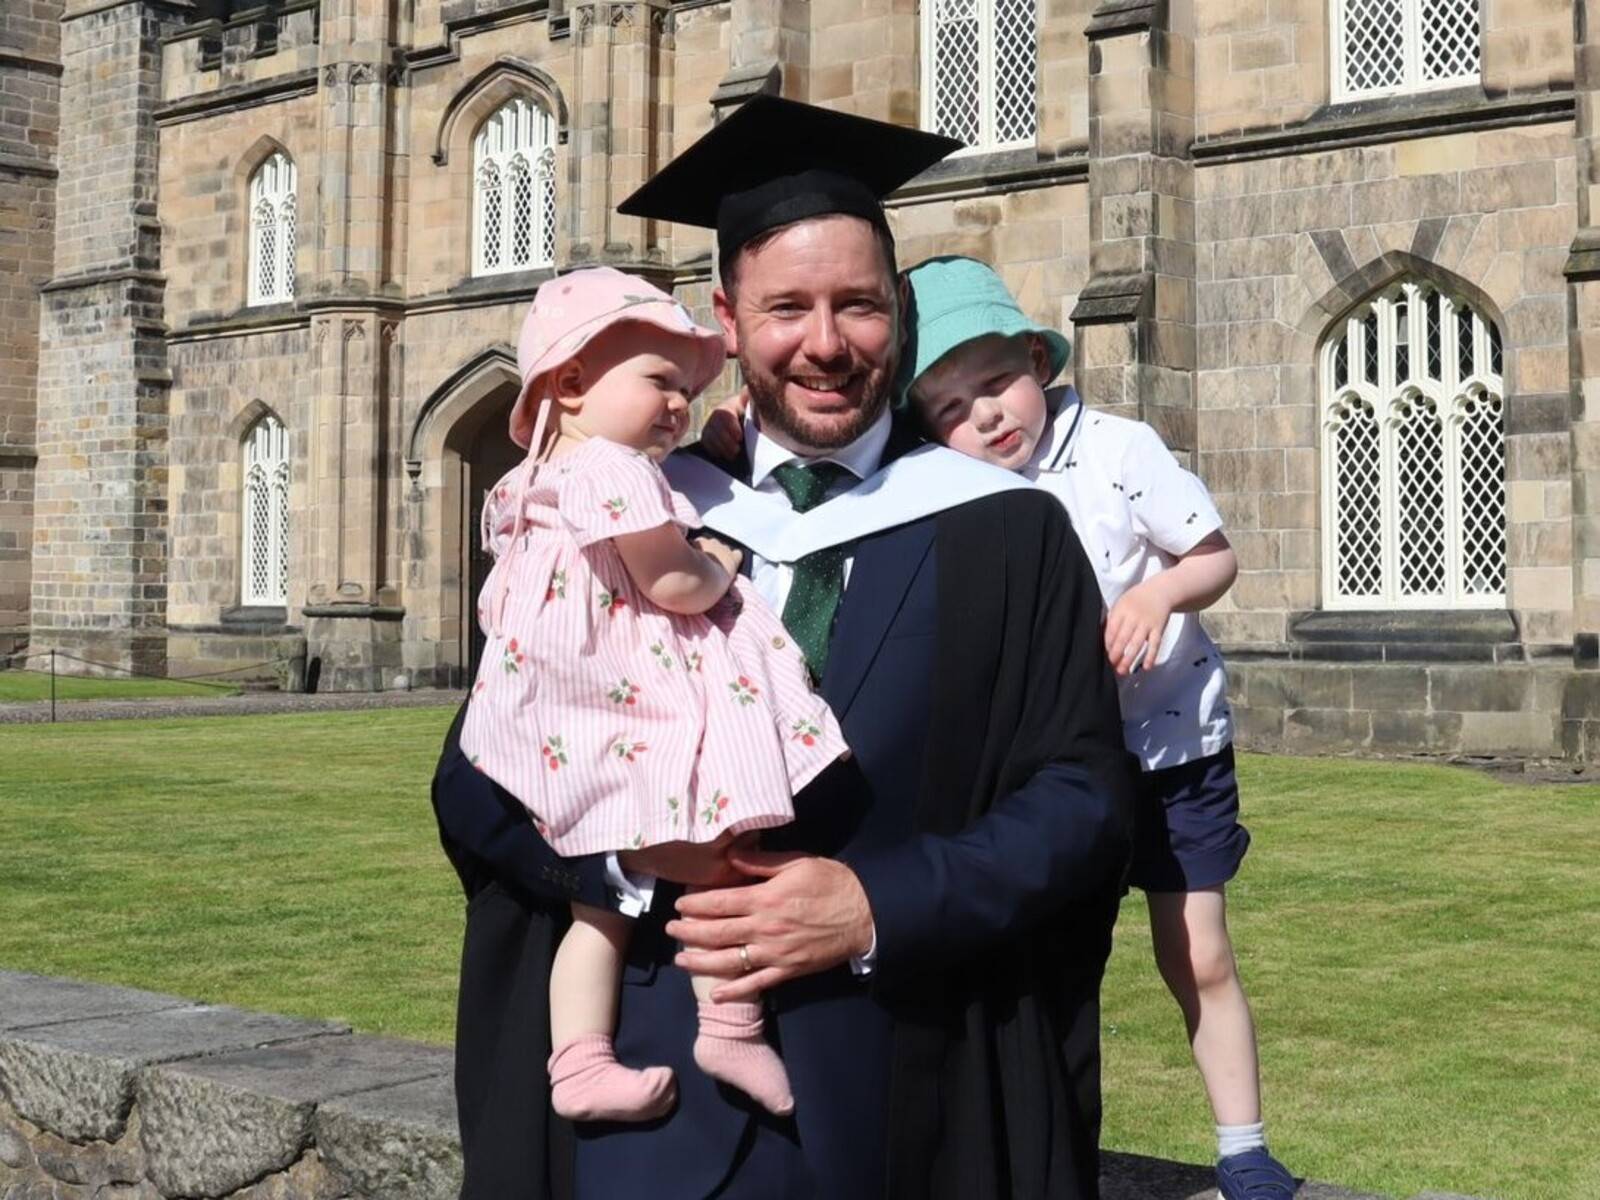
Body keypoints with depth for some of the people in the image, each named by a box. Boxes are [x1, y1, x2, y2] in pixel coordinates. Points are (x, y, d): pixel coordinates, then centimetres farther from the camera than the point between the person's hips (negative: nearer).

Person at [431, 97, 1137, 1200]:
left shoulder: (1004, 537, -2)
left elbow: (1082, 800, -6)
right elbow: (480, 780, 3)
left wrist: (880, 910, -19)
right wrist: (626, 840, -17)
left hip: (895, 1103, -1)